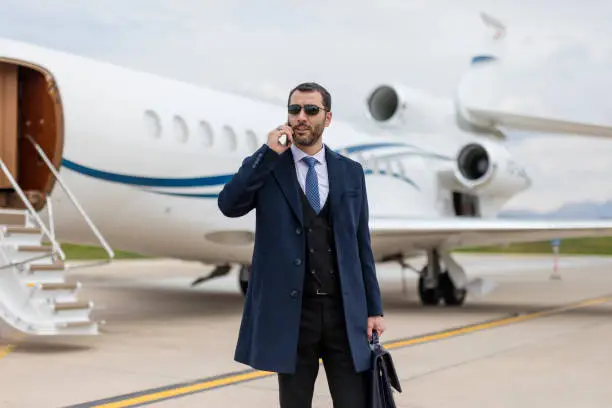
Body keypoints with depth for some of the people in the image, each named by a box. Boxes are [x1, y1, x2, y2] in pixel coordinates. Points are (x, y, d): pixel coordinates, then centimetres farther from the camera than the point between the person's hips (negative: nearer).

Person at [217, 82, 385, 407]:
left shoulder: (351, 172, 8)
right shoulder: (265, 167, 2)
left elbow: (361, 244, 9)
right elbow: (229, 205, -16)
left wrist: (374, 308, 6)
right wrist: (268, 153, -18)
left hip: (345, 311, 2)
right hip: (291, 312, -1)